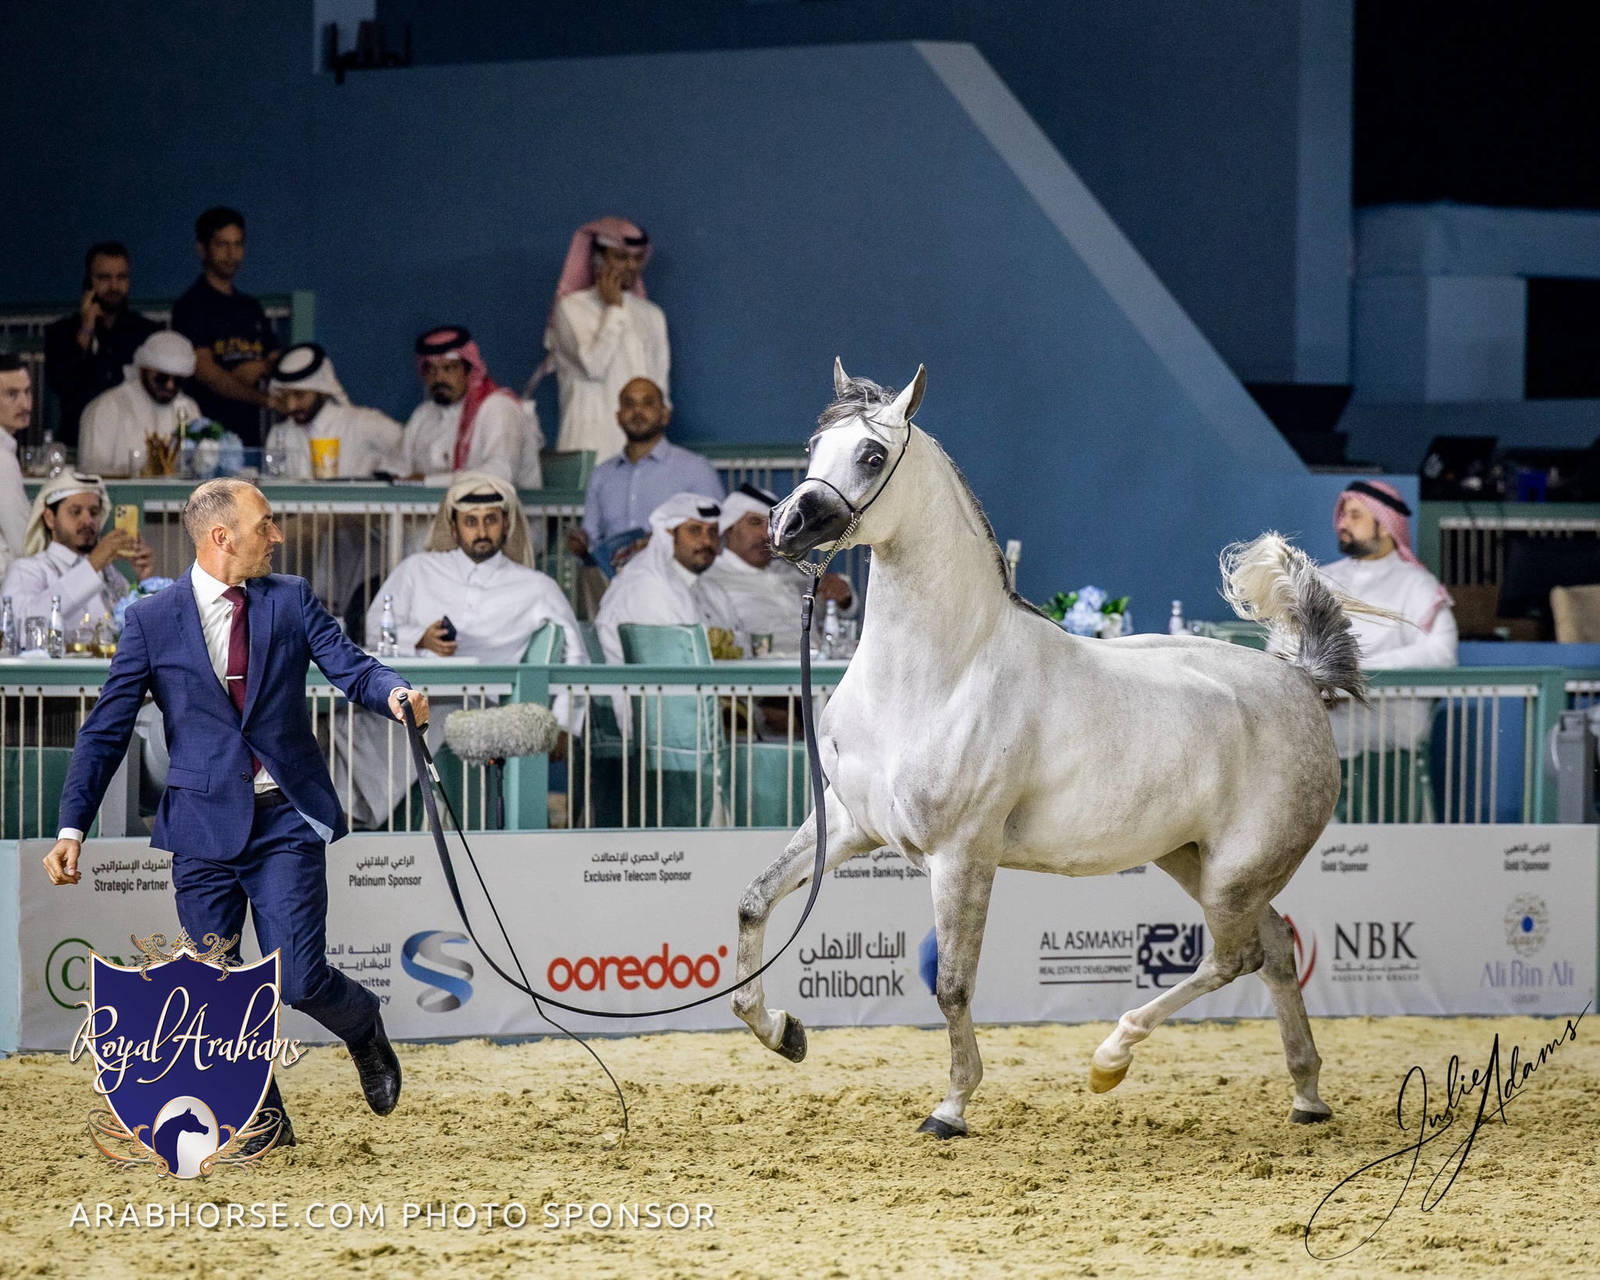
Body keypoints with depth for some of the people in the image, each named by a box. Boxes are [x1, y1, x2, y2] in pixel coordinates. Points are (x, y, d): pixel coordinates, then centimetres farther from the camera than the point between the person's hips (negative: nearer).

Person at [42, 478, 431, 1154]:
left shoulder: (290, 599, 5)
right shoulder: (153, 621, 0)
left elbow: (349, 666, -3)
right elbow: (106, 731, 1)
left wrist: (394, 692, -27)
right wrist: (72, 827, -7)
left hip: (287, 819, 0)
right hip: (205, 825, 1)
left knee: (299, 978, -9)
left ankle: (364, 1027, 25)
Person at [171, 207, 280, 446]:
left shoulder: (250, 307, 19)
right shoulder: (191, 305, -2)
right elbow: (204, 371, -13)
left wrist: (260, 368, -5)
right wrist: (262, 399, -19)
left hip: (250, 433, 6)